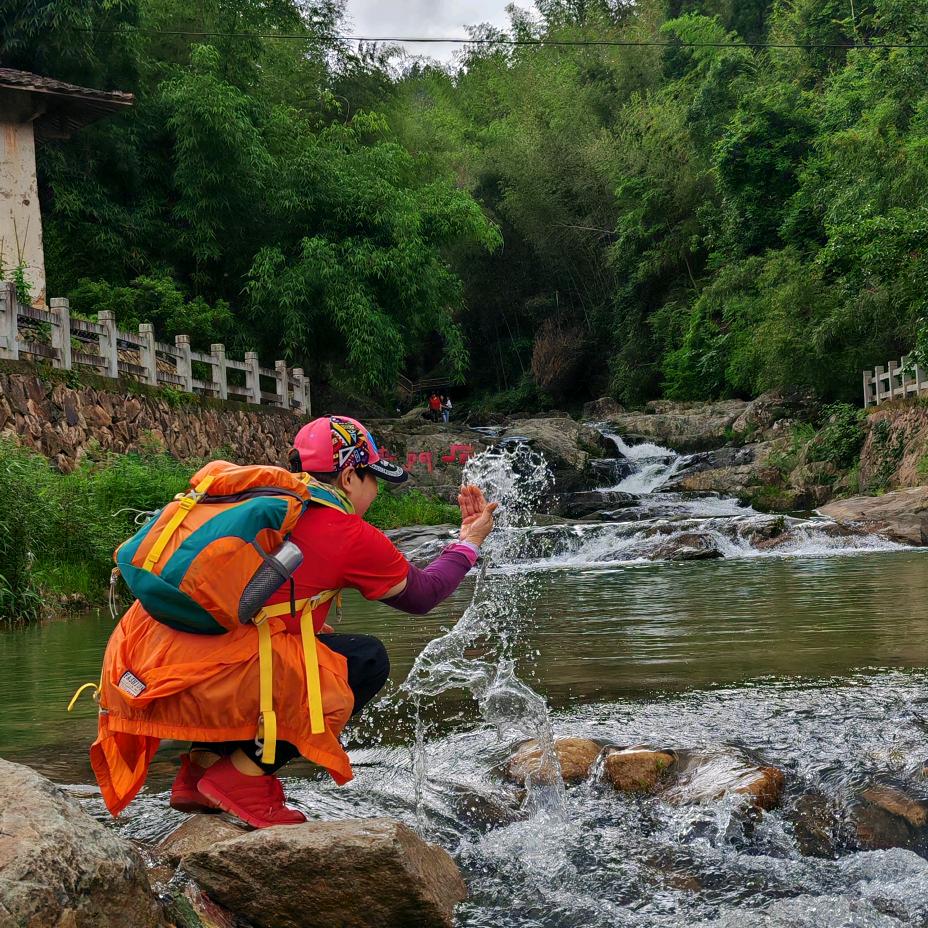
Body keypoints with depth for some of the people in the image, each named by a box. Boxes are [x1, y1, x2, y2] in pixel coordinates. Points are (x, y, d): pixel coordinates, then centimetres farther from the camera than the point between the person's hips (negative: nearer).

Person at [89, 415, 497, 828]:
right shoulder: (351, 536, 2)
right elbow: (422, 594, 20)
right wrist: (469, 542, 34)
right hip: (204, 684, -8)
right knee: (367, 660, 5)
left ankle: (202, 763, 18)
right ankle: (245, 774, -1)